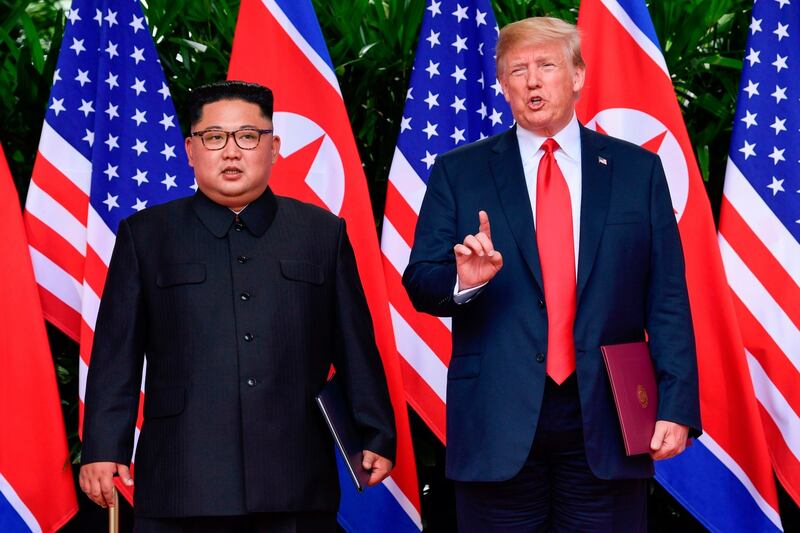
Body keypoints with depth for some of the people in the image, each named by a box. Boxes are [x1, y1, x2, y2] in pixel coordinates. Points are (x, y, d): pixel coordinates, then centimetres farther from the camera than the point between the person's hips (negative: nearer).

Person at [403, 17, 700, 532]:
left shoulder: (637, 170, 7)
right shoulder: (458, 173, 6)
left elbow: (667, 300, 3)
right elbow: (420, 284, 2)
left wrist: (677, 406, -5)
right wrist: (464, 280, -21)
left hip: (607, 421, 1)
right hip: (499, 422, 0)